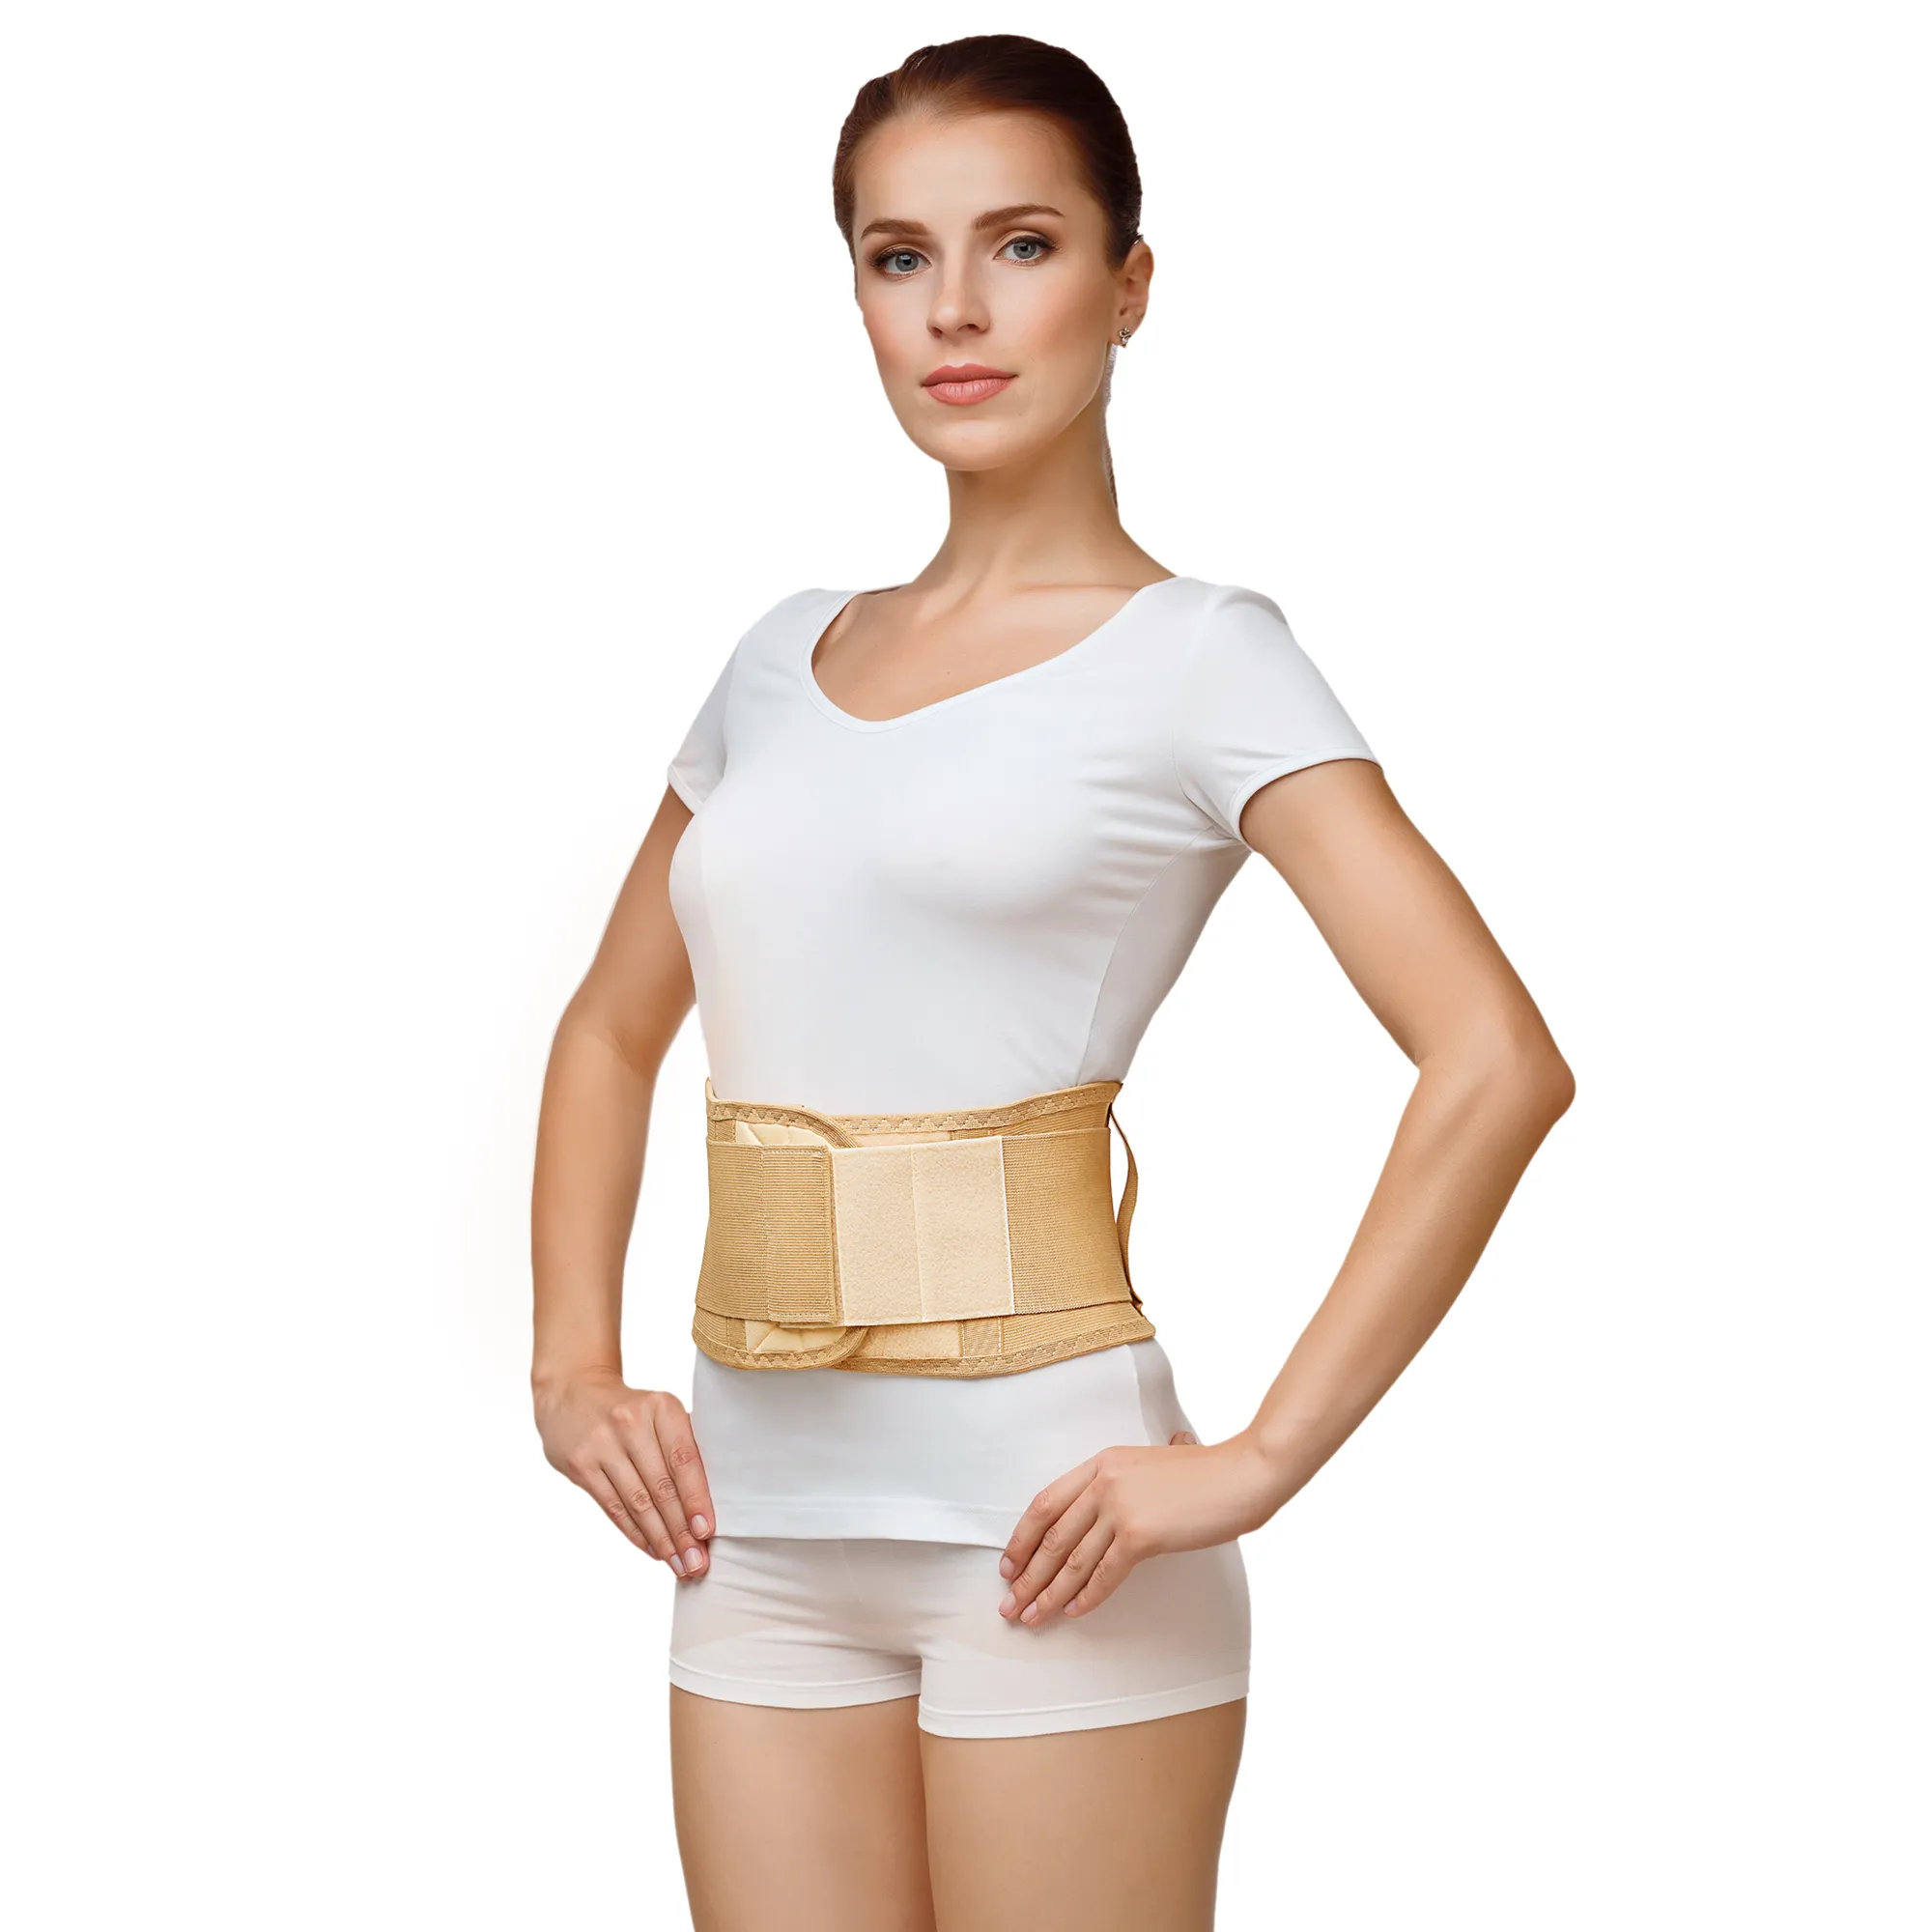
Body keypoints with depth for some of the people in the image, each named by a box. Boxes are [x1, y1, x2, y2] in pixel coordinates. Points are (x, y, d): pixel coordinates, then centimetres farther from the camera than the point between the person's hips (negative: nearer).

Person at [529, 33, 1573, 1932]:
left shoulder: (1193, 659, -5)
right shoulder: (785, 659, 11)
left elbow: (1497, 1064, -15)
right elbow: (611, 1033, 22)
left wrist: (1255, 1462, -16)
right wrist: (572, 1369, 8)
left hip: (1038, 1530, -5)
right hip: (763, 1526, 5)